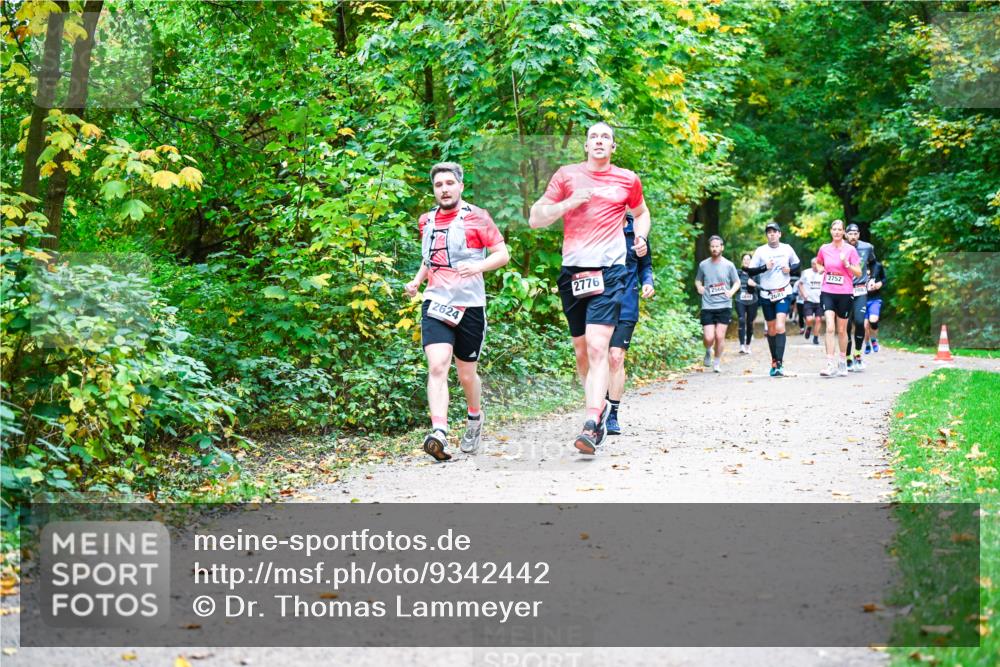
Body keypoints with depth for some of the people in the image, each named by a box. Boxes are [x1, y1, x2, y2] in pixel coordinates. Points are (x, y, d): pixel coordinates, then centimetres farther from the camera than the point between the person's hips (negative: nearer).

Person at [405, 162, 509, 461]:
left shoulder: (477, 218, -1)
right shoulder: (427, 220, 13)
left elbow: (502, 254, -3)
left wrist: (478, 266, -21)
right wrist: (416, 281, 11)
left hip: (470, 305, -2)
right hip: (436, 303, 2)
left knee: (467, 374, 10)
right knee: (437, 366, -18)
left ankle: (475, 417, 40)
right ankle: (439, 433, -28)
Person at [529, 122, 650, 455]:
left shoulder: (627, 180, 10)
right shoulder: (567, 175, 8)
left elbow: (641, 213, 30)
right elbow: (535, 219, 7)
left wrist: (641, 237, 10)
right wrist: (569, 203, -7)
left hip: (609, 271, -2)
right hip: (572, 270, 2)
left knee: (597, 347, -16)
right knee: (581, 348, 11)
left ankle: (591, 426, -21)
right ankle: (600, 405, 33)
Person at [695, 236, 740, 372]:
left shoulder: (729, 265, 1)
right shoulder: (703, 265, 4)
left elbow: (737, 282, 10)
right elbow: (697, 280, 19)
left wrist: (732, 291, -9)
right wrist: (699, 287, -3)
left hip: (724, 306, 0)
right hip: (707, 306, 0)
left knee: (720, 336, -4)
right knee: (709, 338, -8)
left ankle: (717, 363, 15)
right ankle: (708, 352, 26)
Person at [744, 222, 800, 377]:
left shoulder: (787, 249, 4)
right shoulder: (760, 251, 1)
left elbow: (797, 264, 17)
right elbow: (750, 271, -1)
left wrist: (790, 269, -4)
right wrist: (765, 267, -17)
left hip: (784, 293, -1)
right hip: (766, 295, 1)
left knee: (780, 326, -18)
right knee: (771, 330, 9)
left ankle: (779, 363, -22)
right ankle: (774, 361, 23)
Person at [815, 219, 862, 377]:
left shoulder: (850, 250, -3)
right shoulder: (824, 249, 4)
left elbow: (858, 272, -2)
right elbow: (818, 263, 25)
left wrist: (846, 264, -17)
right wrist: (822, 269, 5)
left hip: (844, 293, -1)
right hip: (827, 293, 1)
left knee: (841, 330, 9)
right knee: (830, 328, -12)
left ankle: (843, 362, 26)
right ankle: (831, 365, -16)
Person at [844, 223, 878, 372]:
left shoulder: (867, 247, 2)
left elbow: (873, 263, 23)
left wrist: (871, 277, 14)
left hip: (860, 291, 0)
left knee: (859, 321, -16)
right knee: (846, 325, -1)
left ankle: (858, 356, -2)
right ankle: (848, 360, 8)